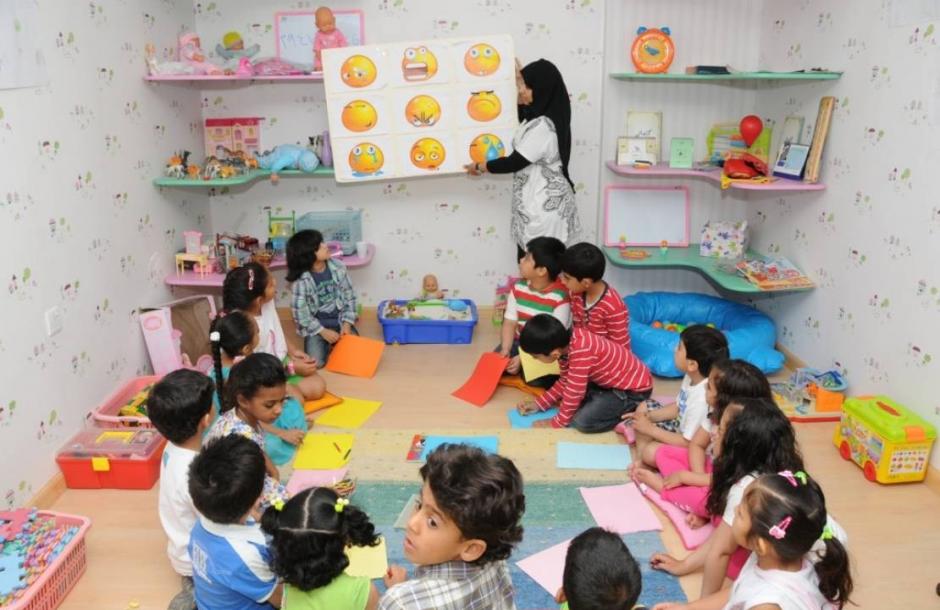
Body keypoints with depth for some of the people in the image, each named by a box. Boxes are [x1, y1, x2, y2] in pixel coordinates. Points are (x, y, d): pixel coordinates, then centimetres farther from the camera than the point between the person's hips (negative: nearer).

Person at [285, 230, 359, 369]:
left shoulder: (338, 267, -9)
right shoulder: (301, 280, -19)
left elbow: (350, 297, -1)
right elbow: (300, 313, -14)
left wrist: (347, 324, -11)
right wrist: (323, 332, -15)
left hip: (340, 321, 2)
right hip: (316, 325, -2)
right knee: (315, 362, -20)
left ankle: (336, 342, 14)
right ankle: (327, 344, 12)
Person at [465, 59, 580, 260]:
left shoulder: (543, 126, -22)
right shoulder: (539, 117, 8)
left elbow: (515, 162, -18)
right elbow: (524, 120, 33)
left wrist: (480, 167, -4)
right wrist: (521, 81, 25)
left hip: (543, 205, -10)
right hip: (538, 201, 10)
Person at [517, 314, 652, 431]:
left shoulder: (580, 352, -34)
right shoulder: (565, 343, -6)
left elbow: (574, 392, -26)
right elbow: (565, 382, 8)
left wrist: (557, 422, -13)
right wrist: (538, 404, 5)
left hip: (634, 389, -9)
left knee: (581, 421, -18)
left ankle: (630, 412, -1)